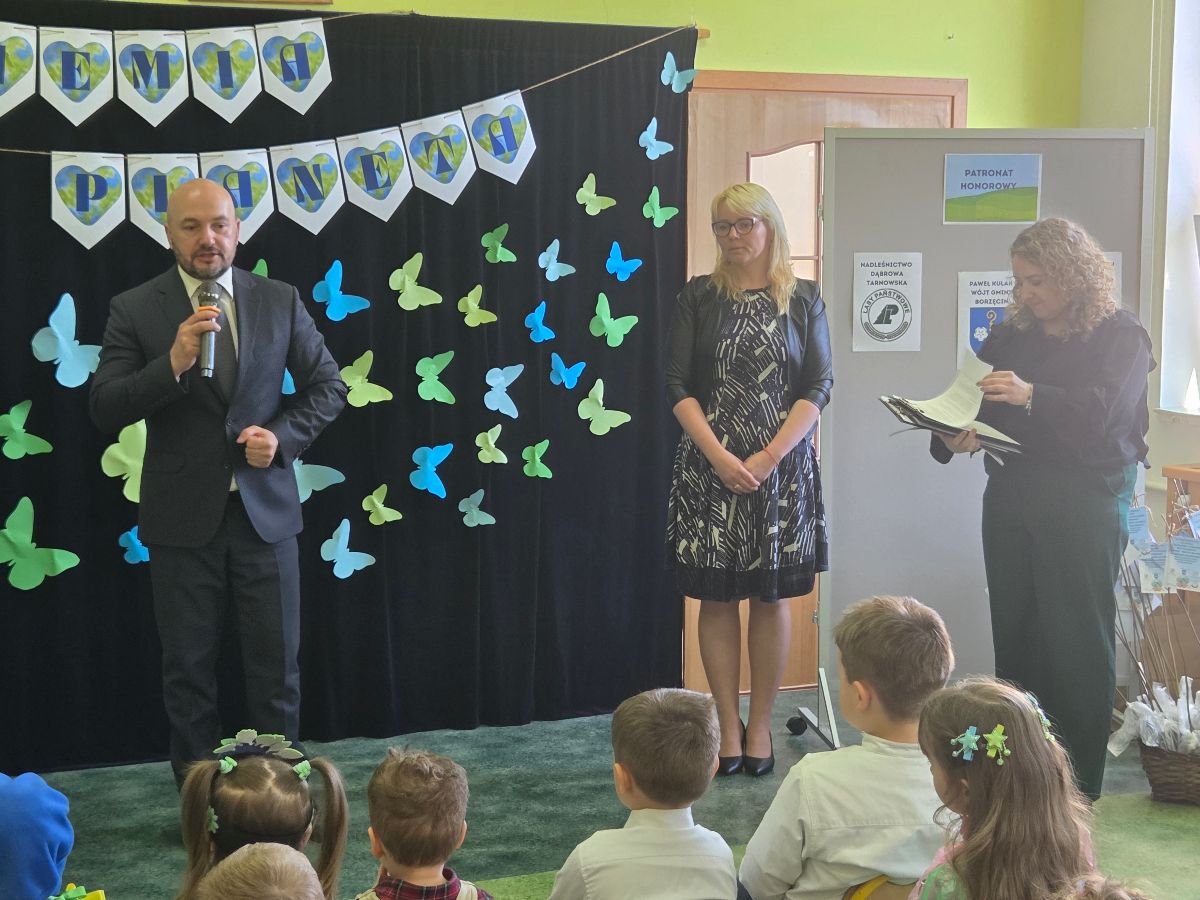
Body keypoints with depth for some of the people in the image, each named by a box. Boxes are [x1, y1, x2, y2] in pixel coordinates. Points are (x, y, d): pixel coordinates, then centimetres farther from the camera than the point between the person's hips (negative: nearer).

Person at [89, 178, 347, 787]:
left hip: (265, 509, 1)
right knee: (188, 670, 9)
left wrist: (284, 435, -11)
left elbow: (328, 386, 7)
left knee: (276, 666, 8)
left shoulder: (280, 301, 3)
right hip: (182, 518, -1)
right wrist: (172, 364, -24)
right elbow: (105, 409, -8)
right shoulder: (134, 310, -2)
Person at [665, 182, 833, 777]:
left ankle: (760, 725, 16)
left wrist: (770, 456, -13)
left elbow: (819, 387, -1)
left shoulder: (803, 299, 4)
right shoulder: (697, 298, 4)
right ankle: (728, 727, 13)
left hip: (782, 467, 0)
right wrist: (718, 454, -13)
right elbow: (677, 385, -1)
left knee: (771, 597, 4)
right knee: (716, 598, 3)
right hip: (709, 467, 0)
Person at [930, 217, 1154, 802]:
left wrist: (1031, 397, -28)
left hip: (1084, 505, -5)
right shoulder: (1011, 335, 13)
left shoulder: (1120, 337, -1)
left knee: (1078, 640, -2)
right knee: (1014, 634, 7)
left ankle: (1078, 783, 6)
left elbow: (1102, 414, -16)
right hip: (1010, 500, 5)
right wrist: (953, 437, -13)